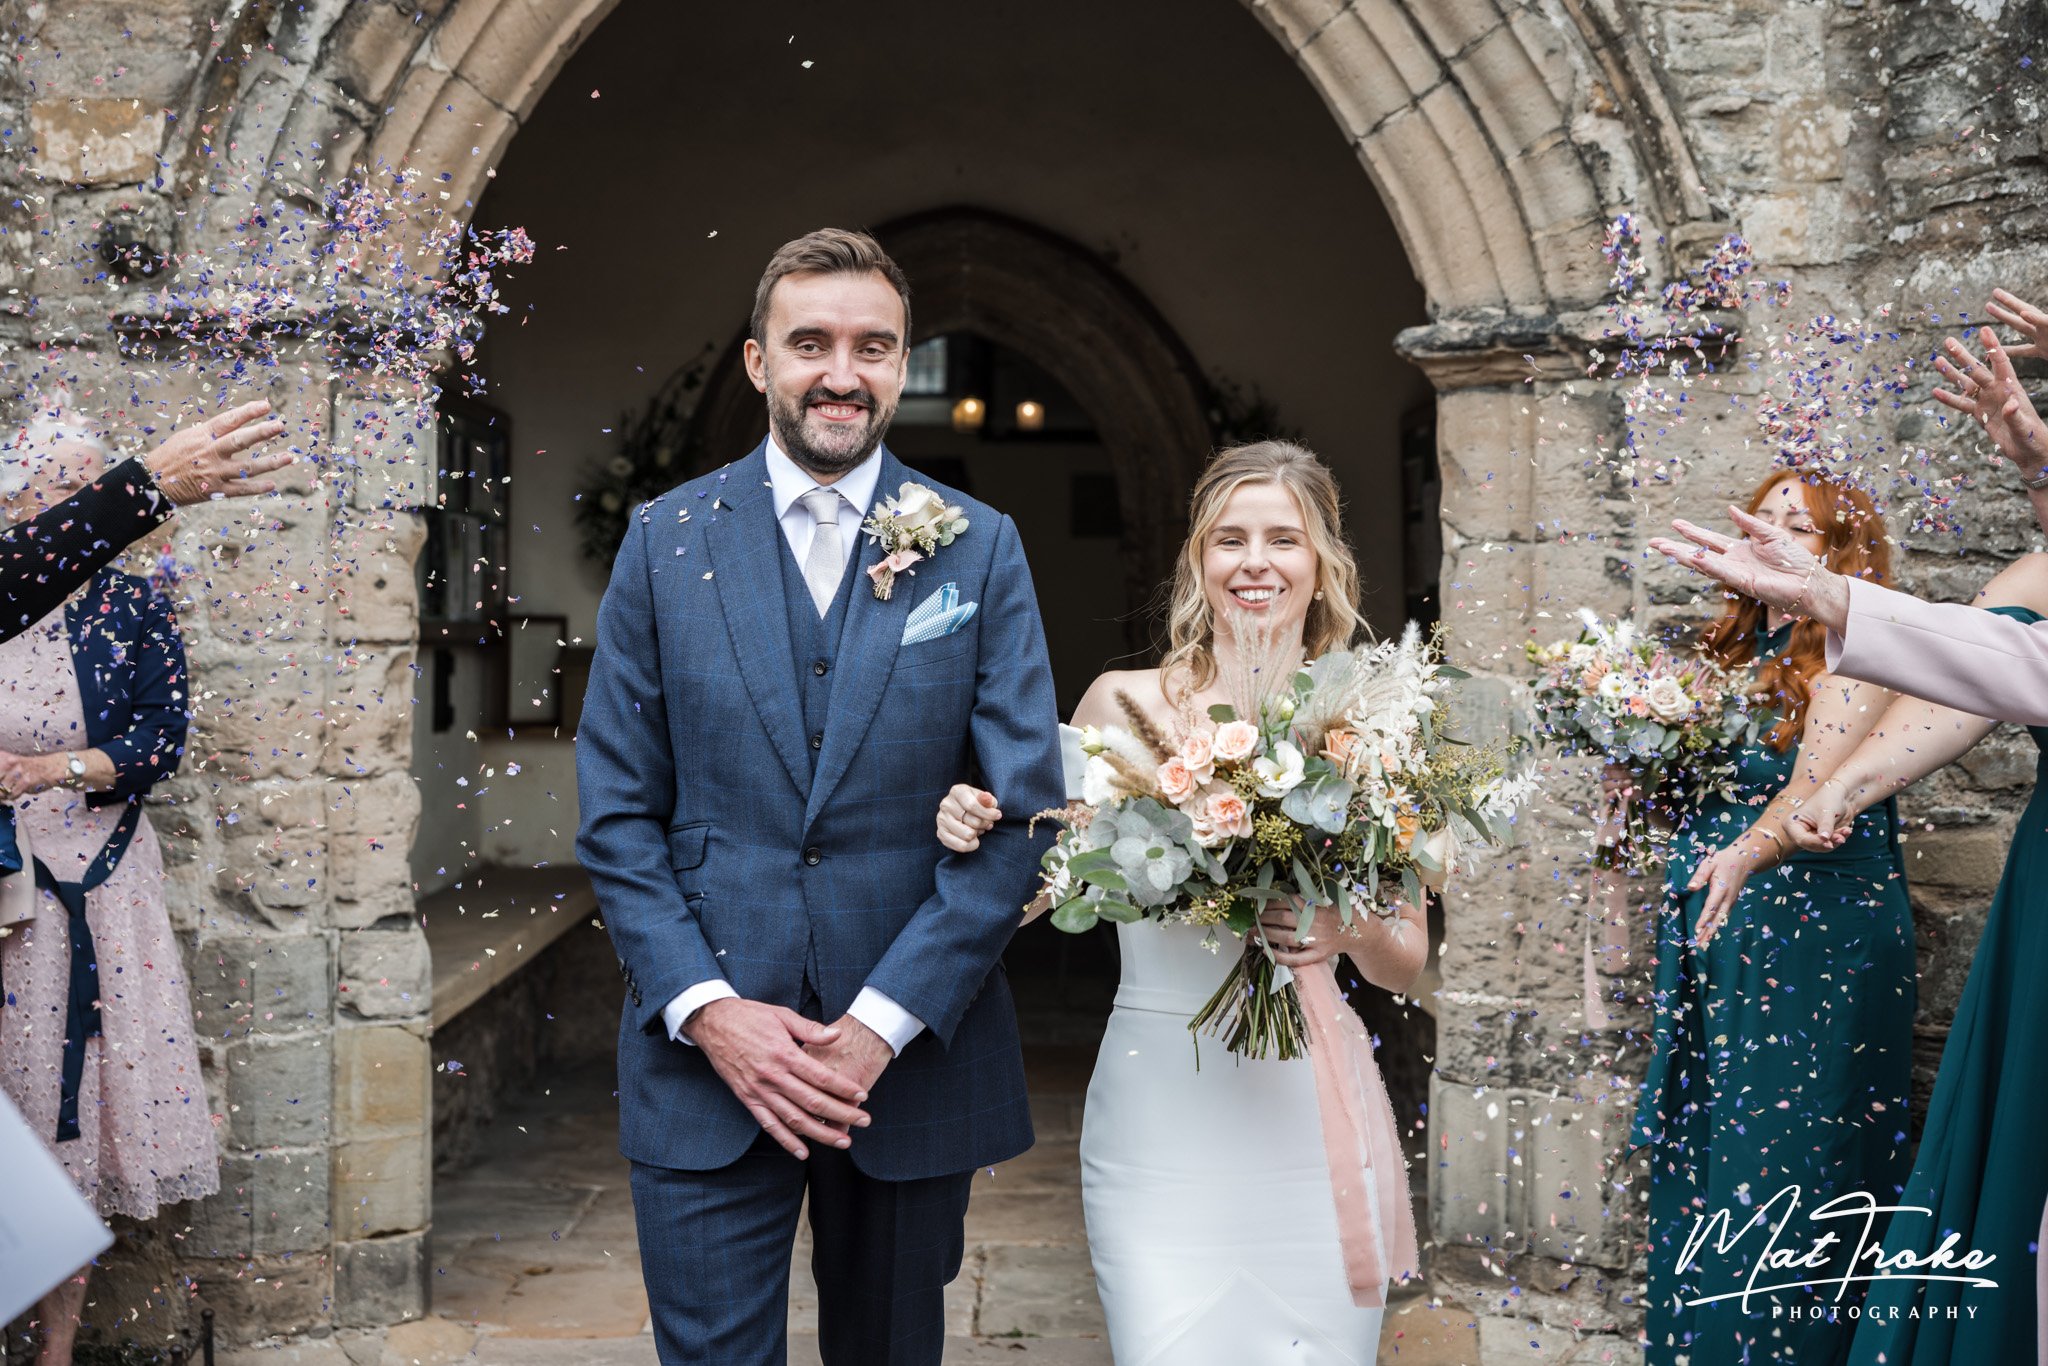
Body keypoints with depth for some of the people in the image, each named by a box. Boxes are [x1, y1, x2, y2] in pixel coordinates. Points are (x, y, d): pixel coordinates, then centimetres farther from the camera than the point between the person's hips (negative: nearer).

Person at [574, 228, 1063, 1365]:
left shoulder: (979, 550, 1)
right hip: (706, 1059, 0)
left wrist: (885, 1019, -12)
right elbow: (616, 811, 1)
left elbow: (1021, 810, -4)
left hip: (914, 1050, 1)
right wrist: (706, 1008, -11)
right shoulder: (665, 542, 2)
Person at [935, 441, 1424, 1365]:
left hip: (1307, 1109, 1)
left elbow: (1407, 962, 7)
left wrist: (1351, 930, -14)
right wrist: (971, 833, -12)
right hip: (1158, 1115, -1)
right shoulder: (1126, 702, 1)